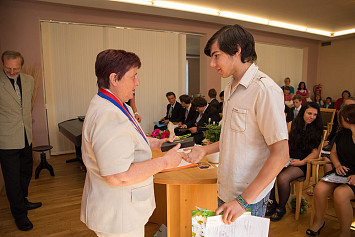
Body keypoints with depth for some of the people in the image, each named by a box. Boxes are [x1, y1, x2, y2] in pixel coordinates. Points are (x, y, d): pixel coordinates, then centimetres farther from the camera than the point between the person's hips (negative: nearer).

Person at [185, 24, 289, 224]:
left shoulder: (264, 89, -19)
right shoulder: (230, 89, 9)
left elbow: (281, 154, -22)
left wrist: (244, 200, -22)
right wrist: (205, 150, 9)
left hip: (250, 196, -8)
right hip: (226, 191, 8)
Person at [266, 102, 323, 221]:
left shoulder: (317, 130, 2)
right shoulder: (295, 124, 11)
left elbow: (315, 152, -3)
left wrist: (302, 162, -16)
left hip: (303, 164, -4)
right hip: (288, 159, 4)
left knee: (283, 178, -31)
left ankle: (281, 208, -5)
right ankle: (272, 202, -1)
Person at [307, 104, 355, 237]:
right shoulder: (341, 134, 11)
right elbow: (333, 153, 21)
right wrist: (338, 165, 0)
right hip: (342, 173, 5)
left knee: (340, 193, -34)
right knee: (320, 188, -23)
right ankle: (318, 222, 2)